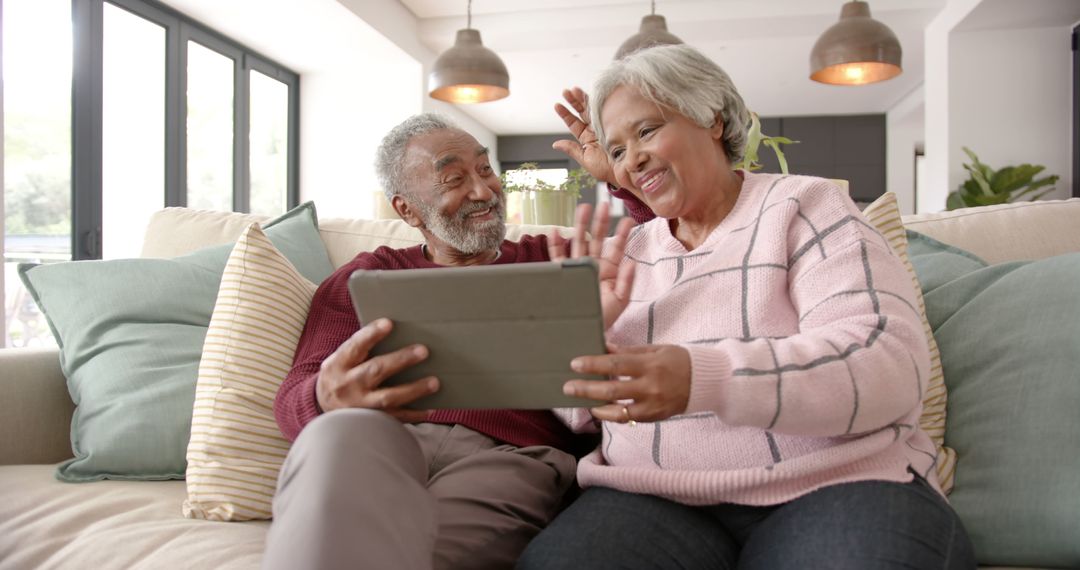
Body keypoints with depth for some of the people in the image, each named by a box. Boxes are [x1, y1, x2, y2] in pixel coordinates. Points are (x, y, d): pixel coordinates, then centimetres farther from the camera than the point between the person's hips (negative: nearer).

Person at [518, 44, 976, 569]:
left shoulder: (801, 207, 5)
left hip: (830, 487, -2)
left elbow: (889, 362, -12)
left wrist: (703, 378, -27)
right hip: (655, 502, 3)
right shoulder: (630, 251, 18)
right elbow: (581, 411, 17)